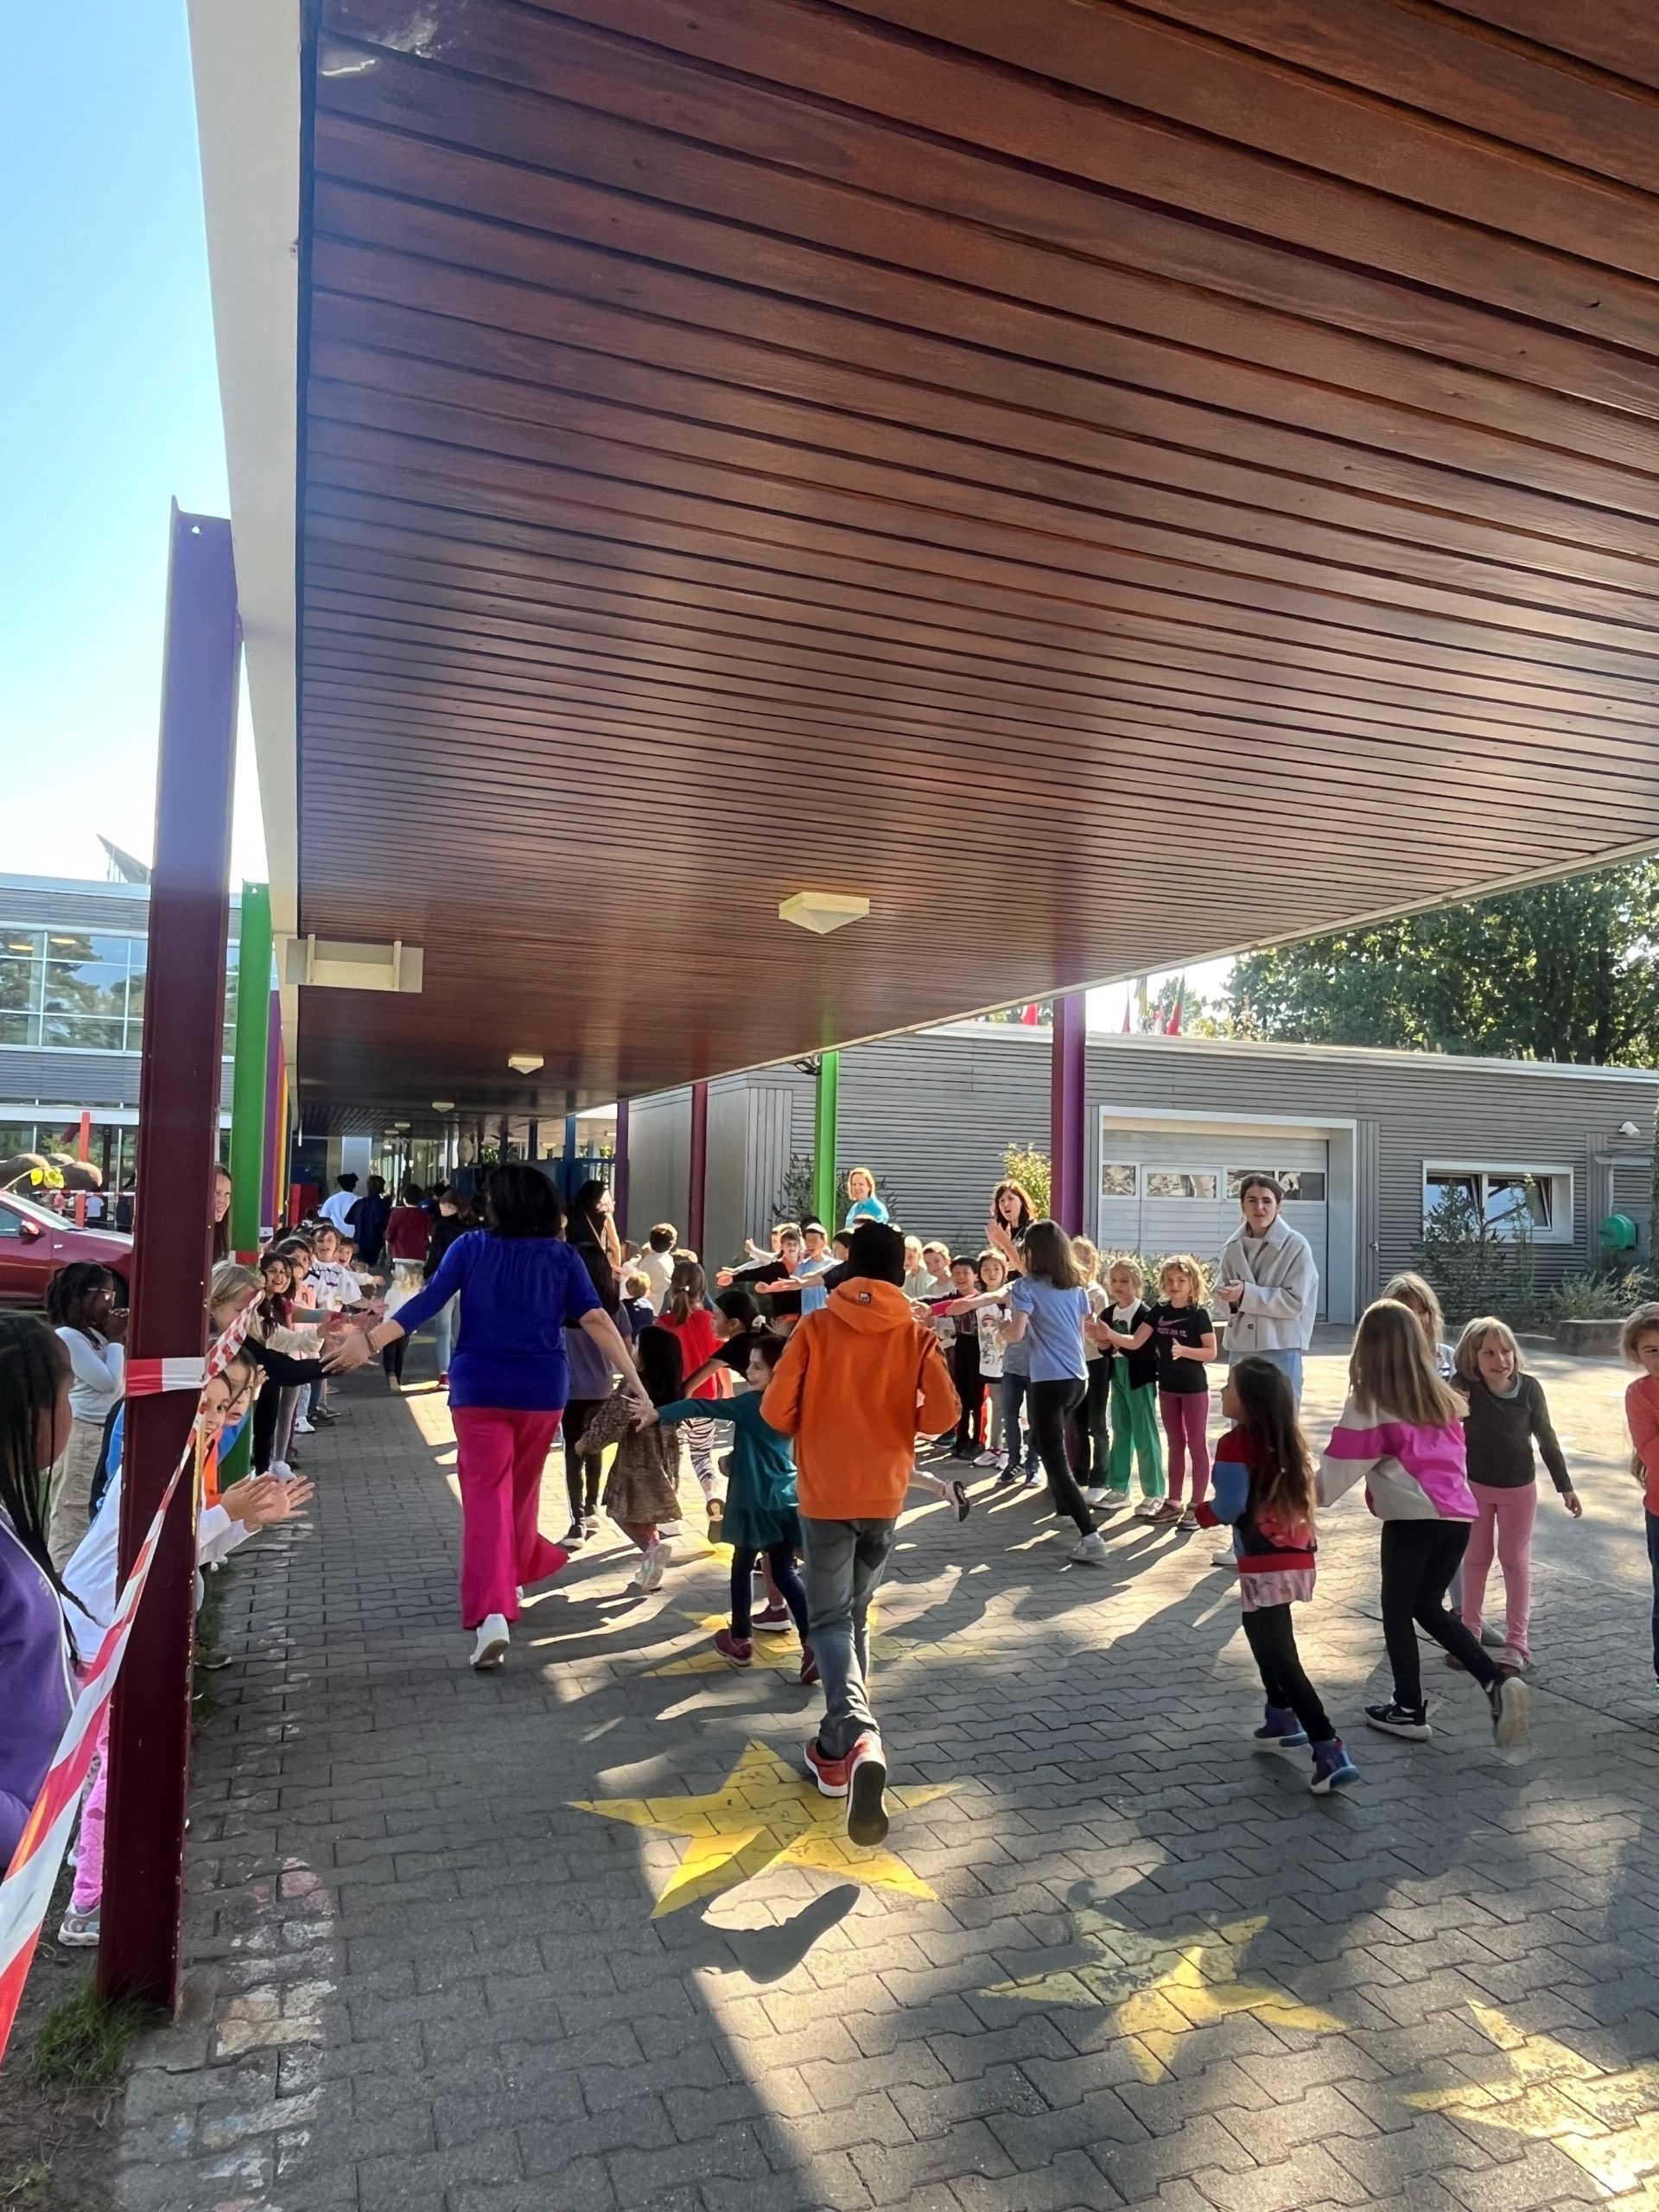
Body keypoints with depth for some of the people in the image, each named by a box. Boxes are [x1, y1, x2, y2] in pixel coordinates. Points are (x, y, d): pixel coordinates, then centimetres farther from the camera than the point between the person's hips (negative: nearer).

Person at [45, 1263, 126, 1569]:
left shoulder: (93, 1334, 13)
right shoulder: (67, 1337, -14)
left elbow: (124, 1378, 16)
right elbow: (108, 1381, -18)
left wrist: (121, 1340, 5)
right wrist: (115, 1340, -7)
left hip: (104, 1432, 9)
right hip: (81, 1435, -9)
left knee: (96, 1513, 16)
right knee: (71, 1514, -4)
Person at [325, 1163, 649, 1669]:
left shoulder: (471, 1247, -3)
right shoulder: (563, 1256, -1)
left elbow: (427, 1302, -11)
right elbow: (595, 1318, -9)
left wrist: (370, 1340, -11)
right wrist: (634, 1380, -11)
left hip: (479, 1388, -2)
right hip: (543, 1390, 2)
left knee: (485, 1494, -3)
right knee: (523, 1489, 23)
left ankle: (491, 1615, -18)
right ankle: (514, 1577, 42)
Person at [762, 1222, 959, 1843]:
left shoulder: (816, 1328, -7)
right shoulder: (917, 1336, -3)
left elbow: (776, 1409, -9)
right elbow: (942, 1413, -10)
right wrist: (898, 1420, 10)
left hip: (824, 1494, -2)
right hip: (885, 1493, 3)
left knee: (830, 1621, 4)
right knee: (855, 1616, 19)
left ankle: (858, 1739, -19)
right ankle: (836, 1749, 25)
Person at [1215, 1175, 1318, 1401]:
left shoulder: (1296, 1245, -9)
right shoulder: (1233, 1246, 6)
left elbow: (1296, 1302, -14)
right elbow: (1220, 1290, 10)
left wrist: (1248, 1294, -21)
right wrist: (1230, 1297, -13)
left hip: (1281, 1348, -5)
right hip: (1240, 1347, 5)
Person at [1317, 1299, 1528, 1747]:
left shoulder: (1369, 1402, -6)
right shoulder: (1440, 1396, 11)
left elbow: (1341, 1466, -4)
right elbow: (1453, 1451, 17)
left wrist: (1311, 1495, 10)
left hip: (1412, 1518, -6)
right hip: (1458, 1513, 6)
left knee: (1397, 1612, 11)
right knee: (1429, 1607, 21)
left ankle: (1410, 1711, 18)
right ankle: (1497, 1680, 7)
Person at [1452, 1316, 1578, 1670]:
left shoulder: (1529, 1388, -14)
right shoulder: (1465, 1386, -17)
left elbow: (1546, 1438, -4)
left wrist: (1565, 1486, 0)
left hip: (1519, 1488, 0)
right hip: (1475, 1486, 0)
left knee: (1516, 1561, 10)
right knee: (1475, 1559, 13)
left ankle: (1518, 1641, 19)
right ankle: (1469, 1633, 25)